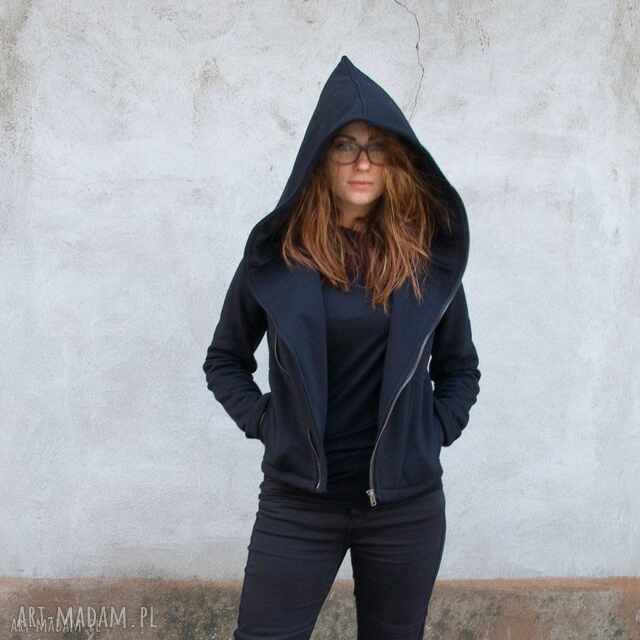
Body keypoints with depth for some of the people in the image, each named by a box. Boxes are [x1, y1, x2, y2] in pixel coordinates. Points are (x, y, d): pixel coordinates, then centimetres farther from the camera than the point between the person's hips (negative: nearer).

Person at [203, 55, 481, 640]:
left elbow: (460, 367, 12)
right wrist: (263, 423, -3)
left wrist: (434, 433, 0)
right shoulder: (276, 252, -3)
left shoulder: (429, 254, 0)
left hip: (407, 505, 1)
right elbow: (224, 360, 9)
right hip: (297, 502, -1)